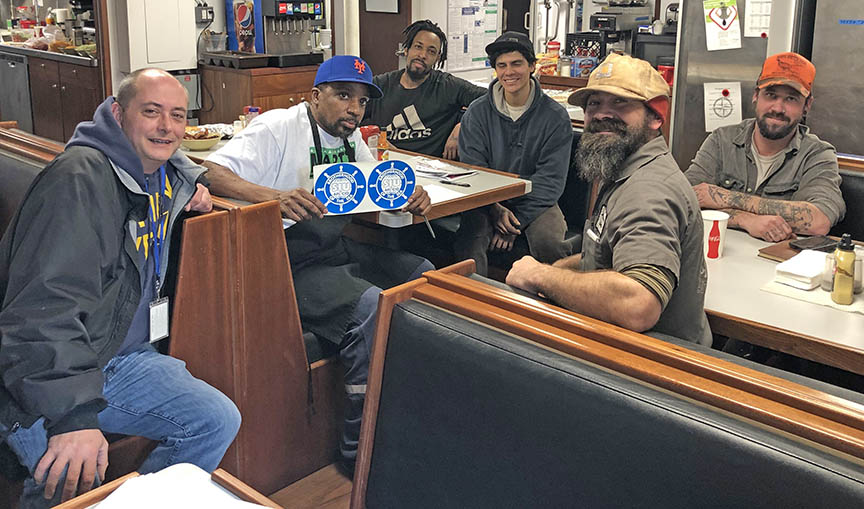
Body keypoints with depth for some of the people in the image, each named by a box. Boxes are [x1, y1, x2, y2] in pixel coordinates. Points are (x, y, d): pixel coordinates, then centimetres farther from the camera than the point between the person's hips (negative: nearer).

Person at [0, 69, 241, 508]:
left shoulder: (164, 174, 6)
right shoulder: (80, 179, -23)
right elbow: (44, 309, -31)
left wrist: (194, 189, 11)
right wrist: (73, 414, -37)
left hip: (118, 357, 9)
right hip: (43, 373, -8)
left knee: (218, 422, 4)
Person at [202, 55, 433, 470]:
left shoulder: (350, 136, 15)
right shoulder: (278, 128, -9)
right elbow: (211, 172, -19)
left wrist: (409, 195, -2)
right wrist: (274, 196, -36)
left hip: (339, 249, 9)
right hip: (290, 261, -8)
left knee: (428, 277, -2)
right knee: (372, 307, -30)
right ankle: (362, 444, -16)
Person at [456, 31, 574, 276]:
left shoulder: (555, 116, -2)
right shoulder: (477, 113, 3)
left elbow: (550, 180, -6)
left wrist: (517, 219, -17)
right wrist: (495, 210, -18)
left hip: (536, 201, -1)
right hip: (488, 201, 1)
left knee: (549, 242, -31)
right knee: (469, 240, -30)